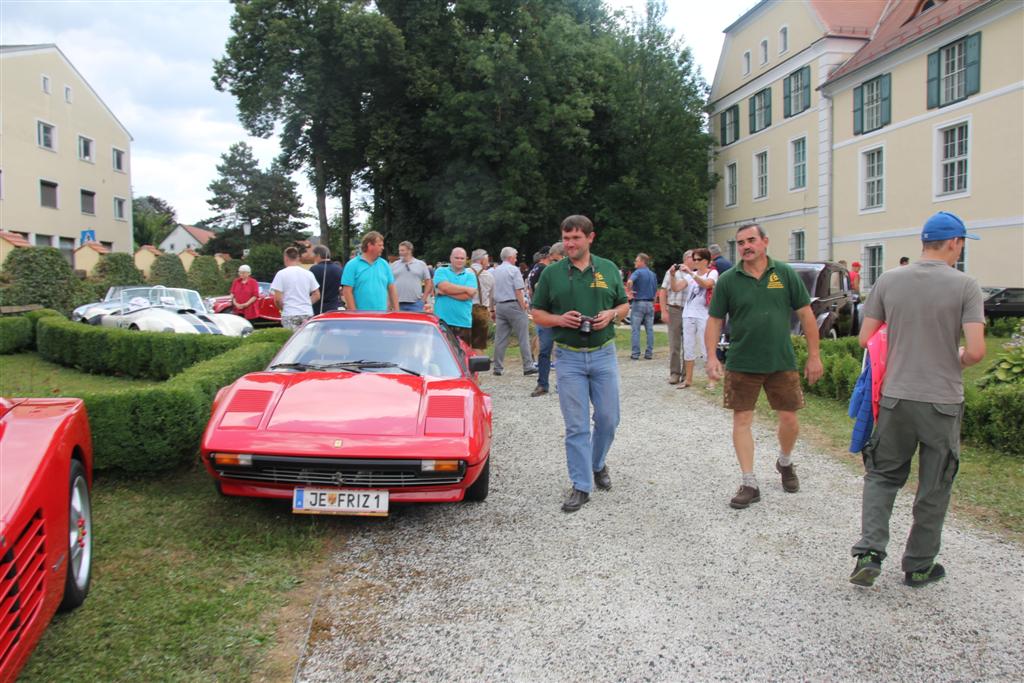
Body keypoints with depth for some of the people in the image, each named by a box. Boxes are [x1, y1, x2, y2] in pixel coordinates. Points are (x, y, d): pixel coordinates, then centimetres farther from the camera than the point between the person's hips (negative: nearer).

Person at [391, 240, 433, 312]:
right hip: (398, 304, 1)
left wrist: (424, 299, 1)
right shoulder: (394, 265, 10)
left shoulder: (421, 264, 7)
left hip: (416, 304, -1)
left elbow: (428, 282, 9)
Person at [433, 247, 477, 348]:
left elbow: (468, 295, -5)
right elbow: (444, 286, -10)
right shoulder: (441, 271, 10)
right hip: (442, 321, -1)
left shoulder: (470, 275, 11)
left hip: (463, 323, 1)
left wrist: (446, 292, -7)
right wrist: (466, 288, -4)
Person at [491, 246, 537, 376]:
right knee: (523, 337, -1)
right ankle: (528, 366, -2)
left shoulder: (495, 271, 12)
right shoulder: (514, 270, -6)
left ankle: (498, 368, 9)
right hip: (513, 305, -6)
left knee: (500, 338, 7)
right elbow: (518, 291, -12)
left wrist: (492, 309, 18)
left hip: (499, 306, 6)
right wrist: (524, 307, -9)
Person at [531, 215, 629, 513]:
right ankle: (581, 486, 8)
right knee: (576, 426, 0)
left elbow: (624, 305, 13)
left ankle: (598, 464, 35)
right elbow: (537, 313, 5)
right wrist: (559, 319, -14)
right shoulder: (551, 273, 1)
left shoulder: (609, 269, 6)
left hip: (604, 354, 2)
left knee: (608, 419, 7)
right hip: (569, 357, -1)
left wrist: (611, 314, -9)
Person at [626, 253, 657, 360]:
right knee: (649, 329, 7)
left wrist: (628, 292, -12)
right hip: (650, 304, 6)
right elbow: (656, 292, 15)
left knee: (636, 329, -2)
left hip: (638, 303, -6)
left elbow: (629, 282, -27)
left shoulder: (638, 272, -7)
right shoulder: (653, 275, 12)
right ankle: (649, 353, 8)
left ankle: (635, 354, -3)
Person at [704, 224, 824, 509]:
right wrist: (712, 356, -11)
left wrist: (814, 356, -1)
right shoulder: (727, 280, -2)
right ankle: (749, 484, 10)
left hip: (782, 362, 1)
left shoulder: (785, 274, -1)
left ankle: (785, 463, 37)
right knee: (741, 420, 0)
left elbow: (806, 314, 2)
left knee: (789, 419, 6)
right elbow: (715, 320, 1)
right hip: (741, 365, 0)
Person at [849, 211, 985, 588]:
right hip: (943, 401, -2)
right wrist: (957, 360, 8)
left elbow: (865, 338, 1)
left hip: (895, 397, 2)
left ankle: (869, 551, 3)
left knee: (882, 475, 17)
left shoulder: (888, 280, -1)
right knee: (933, 487, 12)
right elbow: (976, 351, -14)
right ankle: (918, 567, 24)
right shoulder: (965, 286, -9)